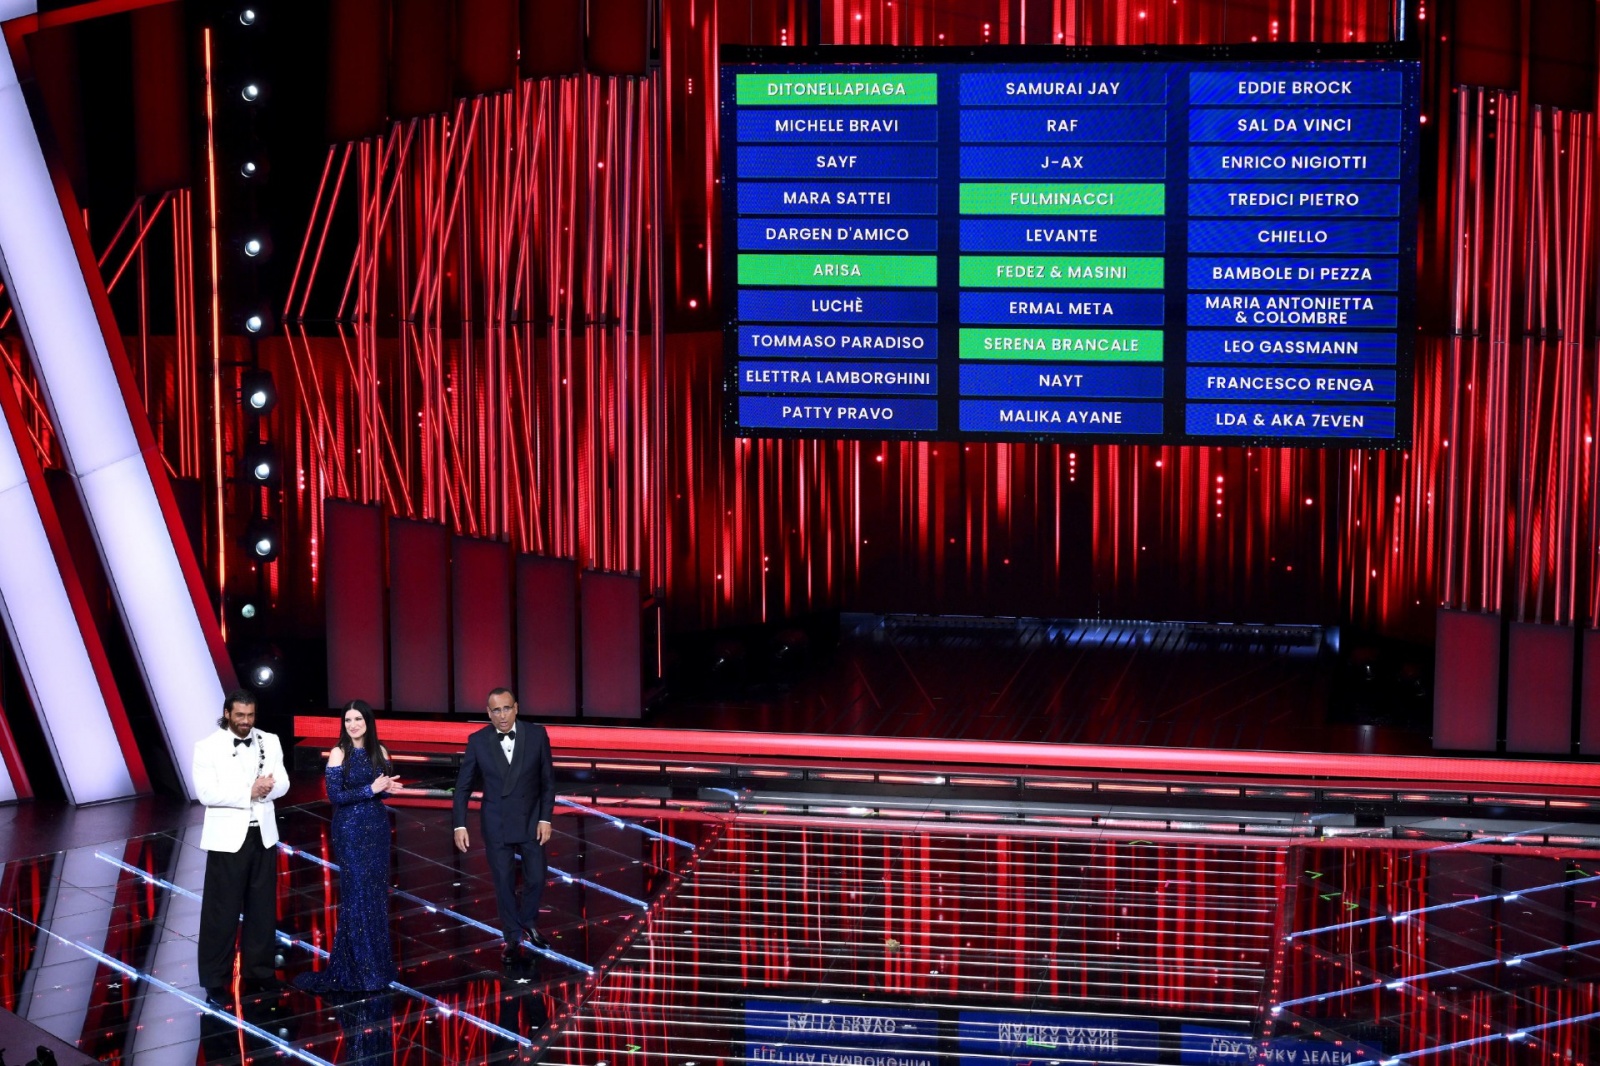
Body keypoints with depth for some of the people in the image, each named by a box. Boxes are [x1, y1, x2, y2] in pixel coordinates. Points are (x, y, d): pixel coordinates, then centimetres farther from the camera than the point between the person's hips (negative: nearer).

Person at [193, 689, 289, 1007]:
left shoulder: (269, 742, 6)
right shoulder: (207, 747, -7)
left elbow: (282, 783, 1)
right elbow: (206, 793, -16)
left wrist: (267, 787, -22)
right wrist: (249, 792, -22)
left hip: (263, 835, 5)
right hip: (228, 837, -4)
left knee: (262, 908, 12)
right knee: (222, 912, -1)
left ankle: (258, 972, 24)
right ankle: (215, 981, 6)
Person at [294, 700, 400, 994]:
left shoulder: (379, 751, 5)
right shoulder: (339, 754, -9)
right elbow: (335, 795, -14)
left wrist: (389, 787, -12)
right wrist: (371, 789, -20)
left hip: (378, 826, 5)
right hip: (350, 829, -5)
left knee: (377, 892, 8)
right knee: (356, 894, -2)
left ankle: (378, 959, 18)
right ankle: (357, 968, 6)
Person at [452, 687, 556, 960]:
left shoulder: (536, 735, -9)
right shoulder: (477, 741, -10)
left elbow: (548, 780, -2)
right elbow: (463, 787, -3)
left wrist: (545, 818, -7)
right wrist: (460, 826, -9)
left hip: (531, 820, 1)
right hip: (496, 823, 0)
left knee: (536, 879, 7)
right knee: (504, 882, 7)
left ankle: (528, 923, 35)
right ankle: (513, 936, 24)